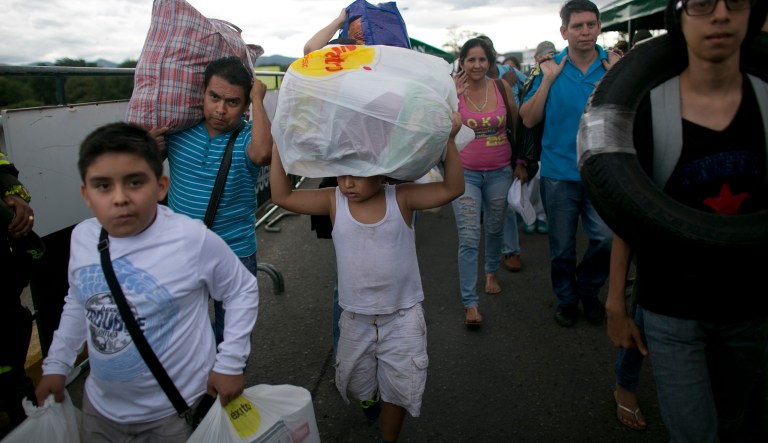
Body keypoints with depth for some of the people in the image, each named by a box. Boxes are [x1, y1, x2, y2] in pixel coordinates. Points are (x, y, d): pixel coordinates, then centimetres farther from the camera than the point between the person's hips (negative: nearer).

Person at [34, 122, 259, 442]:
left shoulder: (193, 239, -23)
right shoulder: (82, 237, -7)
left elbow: (243, 290, -10)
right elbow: (77, 303, 10)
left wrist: (230, 363, -11)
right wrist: (56, 365, 11)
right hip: (101, 403, 5)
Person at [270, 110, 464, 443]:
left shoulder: (401, 197, -15)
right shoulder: (333, 202, -11)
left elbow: (452, 189, -21)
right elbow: (282, 196, -13)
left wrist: (449, 141, -30)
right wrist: (279, 147, -20)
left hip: (403, 316, -2)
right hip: (355, 316, 3)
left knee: (399, 387, 13)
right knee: (354, 384, 25)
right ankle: (371, 397, 61)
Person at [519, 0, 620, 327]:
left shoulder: (614, 65, 1)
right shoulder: (551, 67, 0)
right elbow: (528, 119, -5)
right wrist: (548, 80, -12)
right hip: (559, 173, 0)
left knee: (606, 239, -6)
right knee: (562, 248, 11)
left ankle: (588, 290, 23)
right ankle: (566, 298, 34)